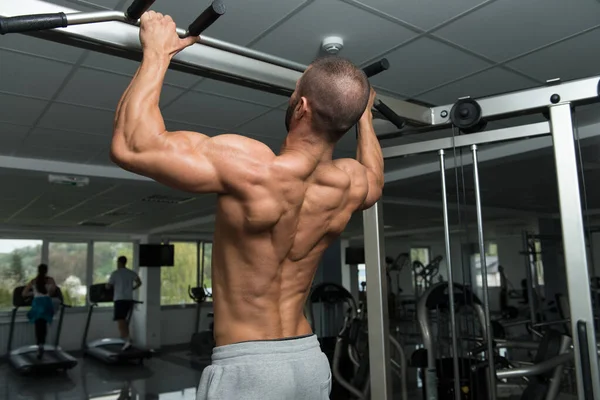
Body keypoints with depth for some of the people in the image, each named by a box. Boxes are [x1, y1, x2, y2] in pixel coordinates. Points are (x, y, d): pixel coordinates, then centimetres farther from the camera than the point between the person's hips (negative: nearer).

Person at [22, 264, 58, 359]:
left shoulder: (33, 281, 12)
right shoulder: (50, 280, 9)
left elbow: (24, 294, 10)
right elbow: (54, 288, -5)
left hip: (37, 303, 0)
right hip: (46, 303, 0)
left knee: (38, 326, 1)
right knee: (43, 325, 14)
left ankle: (40, 346, -14)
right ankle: (41, 345, 5)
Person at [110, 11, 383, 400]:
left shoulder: (252, 168, -24)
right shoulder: (352, 184, -4)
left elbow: (130, 145, -23)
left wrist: (157, 52, -12)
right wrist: (364, 113, 32)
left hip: (247, 366, -6)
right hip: (311, 359, 6)